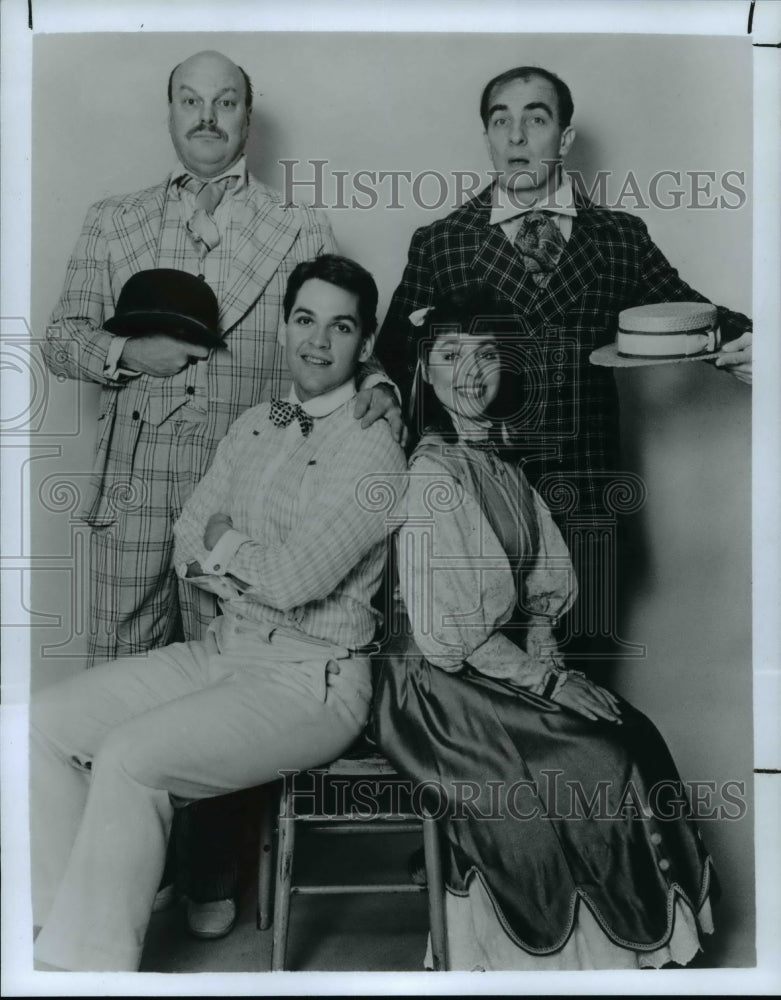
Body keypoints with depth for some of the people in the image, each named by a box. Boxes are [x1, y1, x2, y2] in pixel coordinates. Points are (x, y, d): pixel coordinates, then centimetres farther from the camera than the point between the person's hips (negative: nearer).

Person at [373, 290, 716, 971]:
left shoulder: (501, 460, 9)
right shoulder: (428, 471, -16)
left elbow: (549, 575, 15)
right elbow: (443, 629, -19)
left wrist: (541, 642, -3)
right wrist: (545, 680, -15)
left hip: (508, 665, 7)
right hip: (441, 682, -7)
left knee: (639, 737, -7)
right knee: (600, 768, -16)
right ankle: (593, 947, 7)